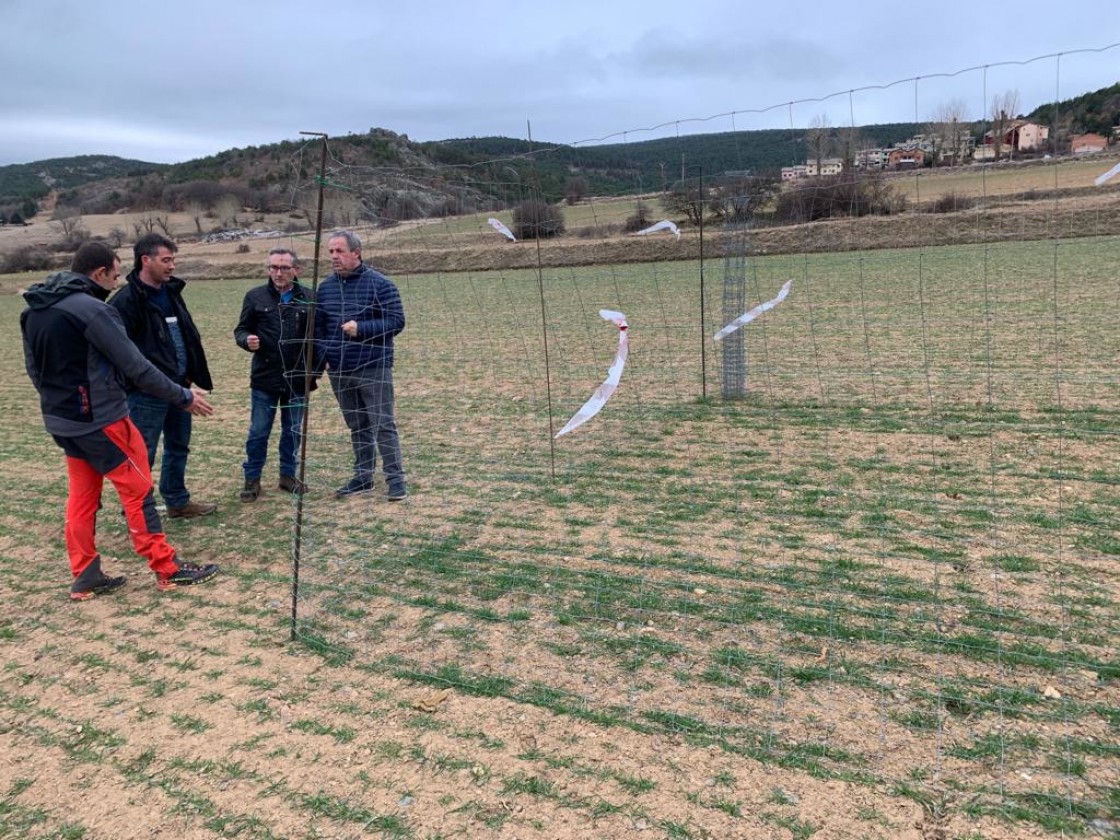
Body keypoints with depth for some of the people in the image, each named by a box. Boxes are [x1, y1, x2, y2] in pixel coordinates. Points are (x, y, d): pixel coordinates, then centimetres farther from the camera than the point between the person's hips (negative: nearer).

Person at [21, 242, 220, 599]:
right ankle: (168, 569, 10)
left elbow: (34, 369, 16)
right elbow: (136, 367, -18)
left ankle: (85, 576, 18)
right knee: (138, 490, 2)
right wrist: (183, 397, -10)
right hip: (100, 420, -8)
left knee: (81, 496, 14)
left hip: (61, 421, 8)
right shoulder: (92, 309, -19)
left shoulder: (33, 312, 8)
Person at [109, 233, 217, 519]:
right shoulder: (127, 300, -15)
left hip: (178, 385, 8)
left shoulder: (171, 291, 10)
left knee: (178, 447, 18)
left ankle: (178, 502, 33)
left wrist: (191, 373, 13)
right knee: (142, 454, 2)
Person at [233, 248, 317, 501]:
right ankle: (252, 478, 18)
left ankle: (288, 475, 26)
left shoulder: (309, 298, 2)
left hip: (297, 378, 1)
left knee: (293, 431, 12)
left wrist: (314, 371, 1)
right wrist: (246, 340, -17)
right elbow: (240, 329, 6)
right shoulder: (255, 297, 0)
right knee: (258, 432, 6)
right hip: (264, 378, -1)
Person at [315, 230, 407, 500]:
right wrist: (321, 358, 3)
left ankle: (396, 478, 5)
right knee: (357, 426, 14)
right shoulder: (325, 287, 10)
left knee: (383, 425, -3)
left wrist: (361, 328, -19)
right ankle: (363, 476, 23)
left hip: (374, 369, -5)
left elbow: (396, 321, -9)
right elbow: (319, 327, 17)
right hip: (339, 372, 5)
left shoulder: (380, 284, -7)